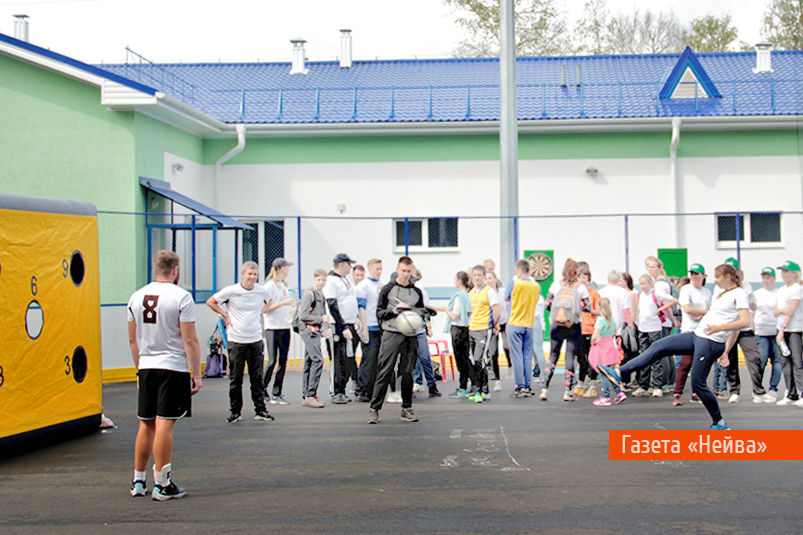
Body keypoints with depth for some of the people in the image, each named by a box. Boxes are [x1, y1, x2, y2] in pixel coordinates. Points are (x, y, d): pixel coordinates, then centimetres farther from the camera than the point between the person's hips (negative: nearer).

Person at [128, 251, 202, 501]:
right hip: (174, 368, -5)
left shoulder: (136, 297, 8)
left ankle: (138, 481, 22)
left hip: (146, 368, 5)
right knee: (164, 425, -4)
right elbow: (190, 340, -12)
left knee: (146, 425, 14)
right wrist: (196, 375, -7)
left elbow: (133, 339, 14)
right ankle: (162, 485, 0)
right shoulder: (181, 297, -10)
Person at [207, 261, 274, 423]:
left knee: (257, 378, 5)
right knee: (235, 379, 2)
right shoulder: (231, 291, -7)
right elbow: (210, 302, 5)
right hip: (236, 341, -2)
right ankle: (236, 411, 12)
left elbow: (269, 300, 26)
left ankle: (260, 410, 13)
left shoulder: (262, 291, 1)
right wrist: (226, 316, 1)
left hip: (255, 340, 2)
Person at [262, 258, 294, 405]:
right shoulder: (270, 285, -7)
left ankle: (277, 394, 7)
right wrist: (283, 303, -18)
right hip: (272, 328, -7)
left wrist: (293, 303, 8)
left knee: (283, 361, 3)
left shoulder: (284, 285, 17)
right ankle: (262, 390, 6)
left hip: (285, 327, 7)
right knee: (272, 361, -9)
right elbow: (265, 308, -12)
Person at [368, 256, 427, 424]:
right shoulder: (388, 289, 6)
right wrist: (395, 310, -11)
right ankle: (374, 408, -4)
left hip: (410, 336, 3)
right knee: (384, 372, -7)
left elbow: (423, 312, 23)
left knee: (408, 372, 3)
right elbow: (380, 312, 4)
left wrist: (420, 317, 0)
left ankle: (407, 408, 12)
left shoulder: (417, 292, 15)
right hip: (391, 334, -3)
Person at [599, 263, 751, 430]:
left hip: (711, 342, -10)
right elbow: (734, 331, 24)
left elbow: (745, 321, -21)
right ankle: (619, 373, -2)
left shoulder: (739, 294, -7)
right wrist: (725, 352, 21)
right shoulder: (725, 294, 20)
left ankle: (720, 423, 10)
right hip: (697, 335, 10)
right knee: (659, 347, 1)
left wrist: (719, 327, -31)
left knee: (697, 383, -7)